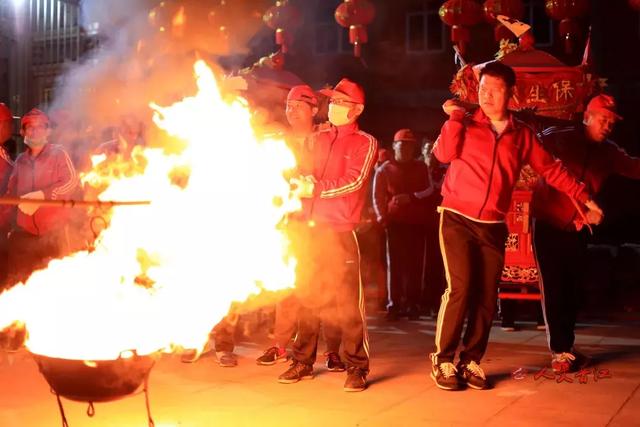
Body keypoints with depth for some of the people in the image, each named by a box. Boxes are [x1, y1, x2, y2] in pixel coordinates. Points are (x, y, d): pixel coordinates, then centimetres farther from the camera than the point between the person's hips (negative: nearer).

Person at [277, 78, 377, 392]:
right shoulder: (319, 139, 19)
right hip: (312, 227, 5)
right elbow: (303, 172, 17)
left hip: (341, 231, -5)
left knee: (348, 300, -6)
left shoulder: (364, 142, 2)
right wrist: (301, 182, -5)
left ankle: (357, 367, 2)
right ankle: (303, 361, 19)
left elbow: (354, 181, -10)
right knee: (307, 297, 9)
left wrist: (316, 189, -14)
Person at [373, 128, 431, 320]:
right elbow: (378, 195, 7)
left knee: (414, 264, -2)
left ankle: (413, 304, 1)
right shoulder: (385, 169, 9)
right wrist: (382, 216, -6)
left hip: (417, 222, 1)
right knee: (395, 263, -4)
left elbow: (429, 189, 2)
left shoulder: (421, 167, 13)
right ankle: (394, 304, -4)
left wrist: (411, 197, -14)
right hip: (395, 221, -1)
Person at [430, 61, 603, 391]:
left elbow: (551, 170, 15)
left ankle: (471, 361, 17)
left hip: (493, 227, 3)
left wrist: (584, 198, 15)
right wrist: (455, 116, -9)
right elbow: (443, 154, -13)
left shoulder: (522, 135, 9)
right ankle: (443, 361, -2)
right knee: (460, 288, -14)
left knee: (486, 297, 4)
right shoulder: (465, 125, 3)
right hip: (458, 219, -3)